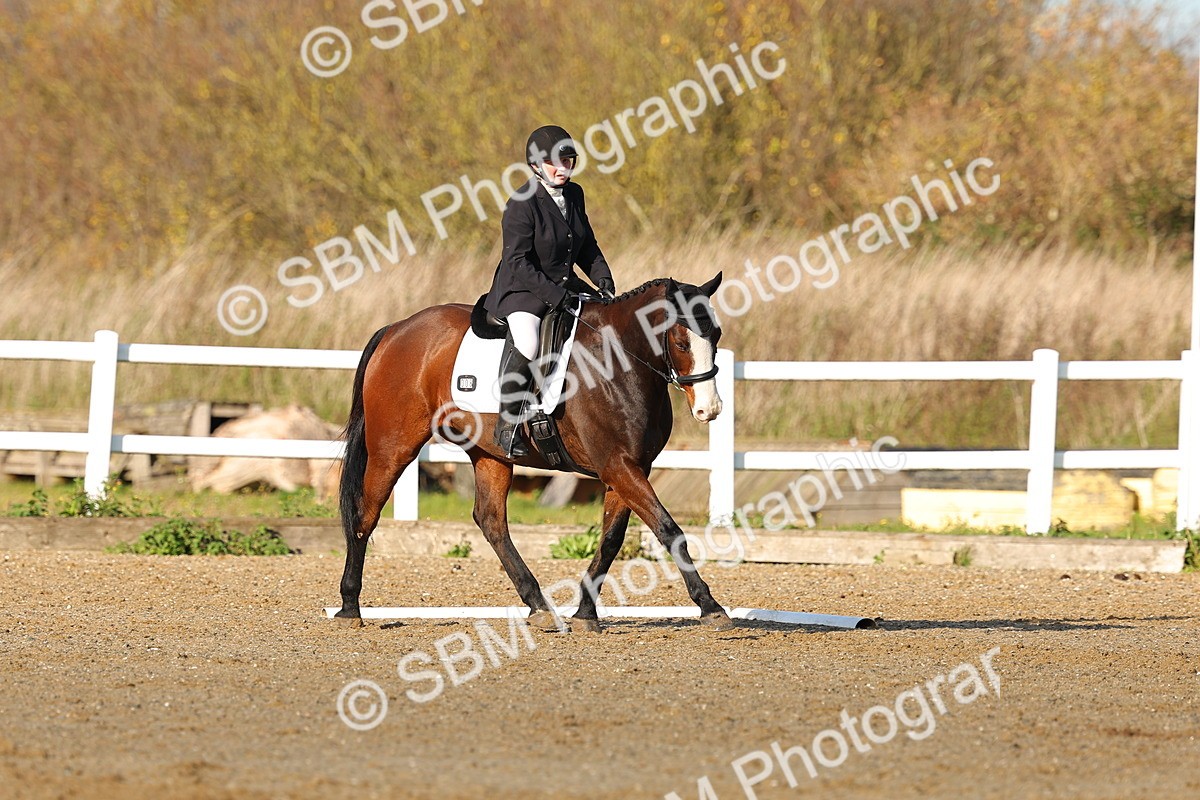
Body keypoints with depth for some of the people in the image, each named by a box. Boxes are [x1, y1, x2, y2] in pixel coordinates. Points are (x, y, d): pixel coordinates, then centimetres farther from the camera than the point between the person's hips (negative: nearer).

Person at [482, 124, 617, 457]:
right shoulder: (523, 203, -16)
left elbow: (586, 246, 18)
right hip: (521, 290, -8)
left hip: (563, 288, 8)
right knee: (527, 342, -34)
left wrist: (602, 277, 1)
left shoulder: (574, 194, 7)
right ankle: (507, 424, -22)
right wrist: (553, 295, -24)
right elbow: (518, 262, -19)